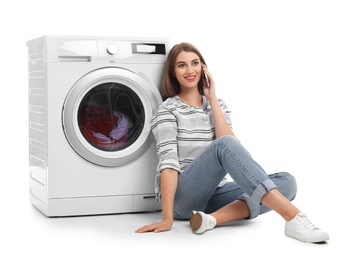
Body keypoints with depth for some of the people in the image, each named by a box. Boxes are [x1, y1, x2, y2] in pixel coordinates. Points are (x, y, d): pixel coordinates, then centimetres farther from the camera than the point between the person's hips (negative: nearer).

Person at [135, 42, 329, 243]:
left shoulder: (218, 105, 13)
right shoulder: (168, 109, -3)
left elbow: (233, 149, -5)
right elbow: (168, 160, -15)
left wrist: (212, 99, -7)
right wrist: (168, 218, -24)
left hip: (213, 193, 6)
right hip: (182, 197, -6)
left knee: (286, 182, -16)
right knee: (223, 145, -34)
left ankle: (212, 218, -34)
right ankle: (292, 216, -44)